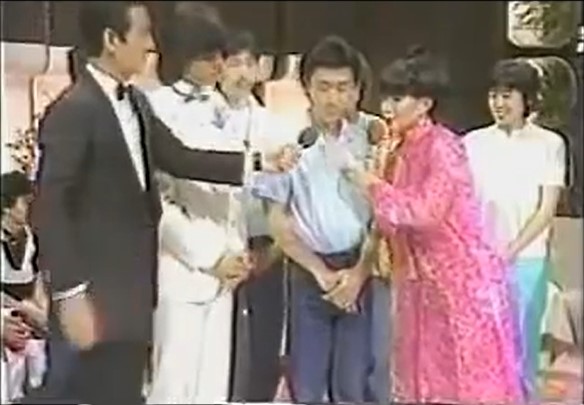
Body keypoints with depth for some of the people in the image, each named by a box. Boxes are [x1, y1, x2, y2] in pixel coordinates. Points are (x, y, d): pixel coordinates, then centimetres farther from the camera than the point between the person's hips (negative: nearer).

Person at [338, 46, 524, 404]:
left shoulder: (443, 146, -15)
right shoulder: (407, 149, 8)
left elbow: (425, 212, -23)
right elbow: (400, 214, 13)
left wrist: (361, 175, -20)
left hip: (462, 276, -8)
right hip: (426, 279, 8)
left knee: (466, 376, 0)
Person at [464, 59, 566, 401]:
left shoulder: (549, 144, -1)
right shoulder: (474, 142, 6)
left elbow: (547, 209, -4)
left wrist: (512, 250, -12)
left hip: (527, 259, -2)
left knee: (522, 345, 5)